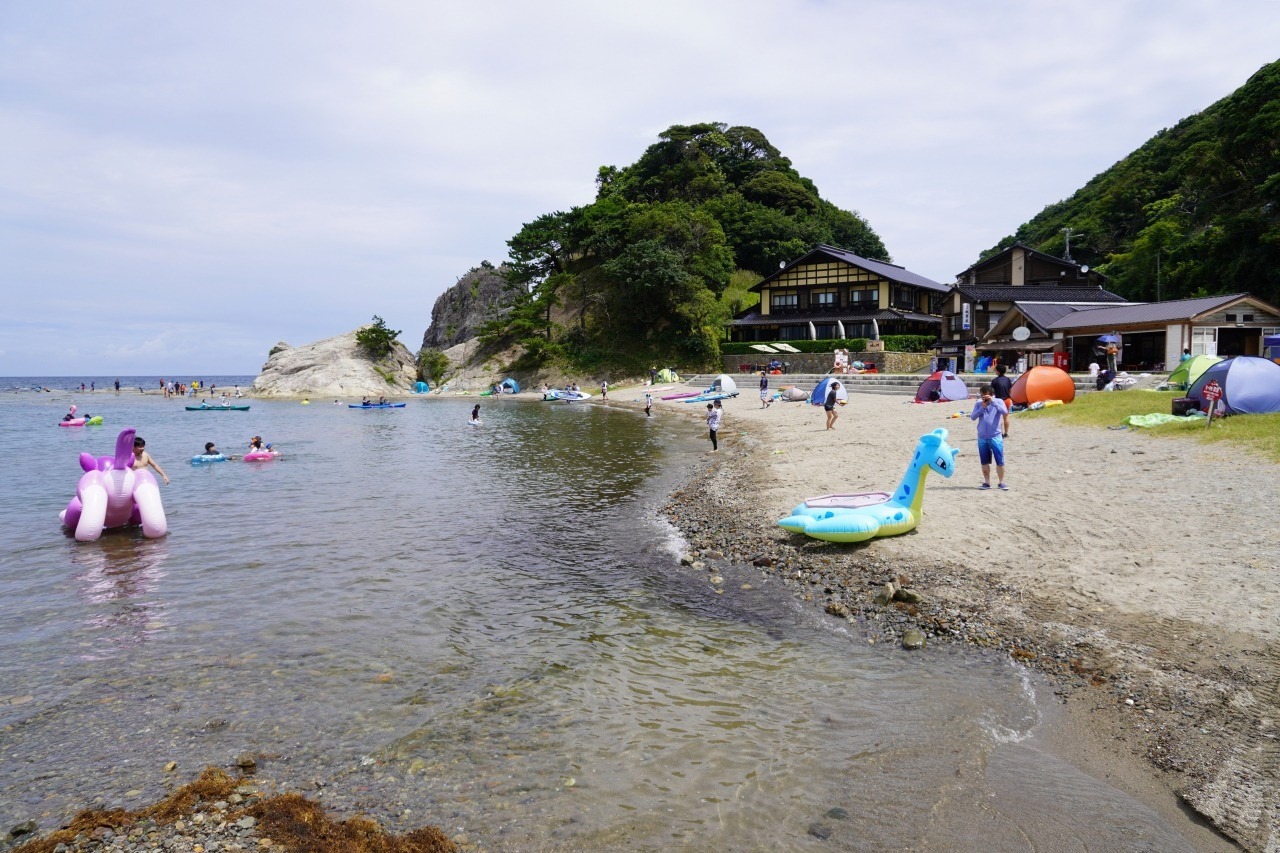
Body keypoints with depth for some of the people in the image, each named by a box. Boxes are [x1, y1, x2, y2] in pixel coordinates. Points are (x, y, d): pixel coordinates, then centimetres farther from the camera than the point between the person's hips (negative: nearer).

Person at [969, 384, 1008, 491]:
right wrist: (982, 407, -13)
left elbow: (1005, 412, -20)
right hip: (982, 437, 3)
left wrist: (993, 401, -21)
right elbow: (972, 417, -4)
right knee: (984, 462, 10)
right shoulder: (978, 404, 4)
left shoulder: (999, 402, -3)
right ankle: (987, 483, 20)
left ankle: (1001, 482, 9)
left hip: (996, 437, -3)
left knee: (1000, 461, -2)